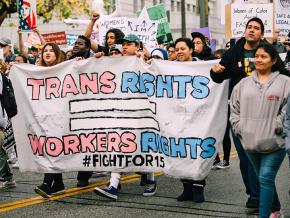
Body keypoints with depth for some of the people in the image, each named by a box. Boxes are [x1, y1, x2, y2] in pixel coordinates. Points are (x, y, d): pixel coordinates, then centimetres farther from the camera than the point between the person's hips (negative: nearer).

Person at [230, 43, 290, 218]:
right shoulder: (244, 83, 10)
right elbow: (235, 107, 15)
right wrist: (239, 128, 5)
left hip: (274, 143, -5)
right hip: (250, 141, 5)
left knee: (266, 179, -12)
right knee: (265, 179, 17)